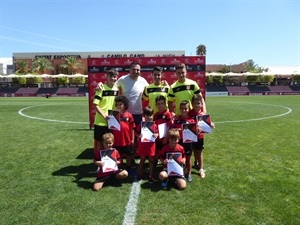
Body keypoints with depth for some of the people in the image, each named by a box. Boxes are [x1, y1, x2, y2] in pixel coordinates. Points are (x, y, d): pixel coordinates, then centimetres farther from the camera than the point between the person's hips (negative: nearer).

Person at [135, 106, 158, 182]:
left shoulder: (154, 125, -4)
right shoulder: (141, 124, -7)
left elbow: (157, 133, 4)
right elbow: (137, 133, -2)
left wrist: (156, 135, -18)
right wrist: (139, 135, -23)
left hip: (151, 145, 1)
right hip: (142, 144, -1)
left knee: (151, 160, 9)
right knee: (142, 160, 13)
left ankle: (151, 176, 21)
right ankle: (140, 174, 27)